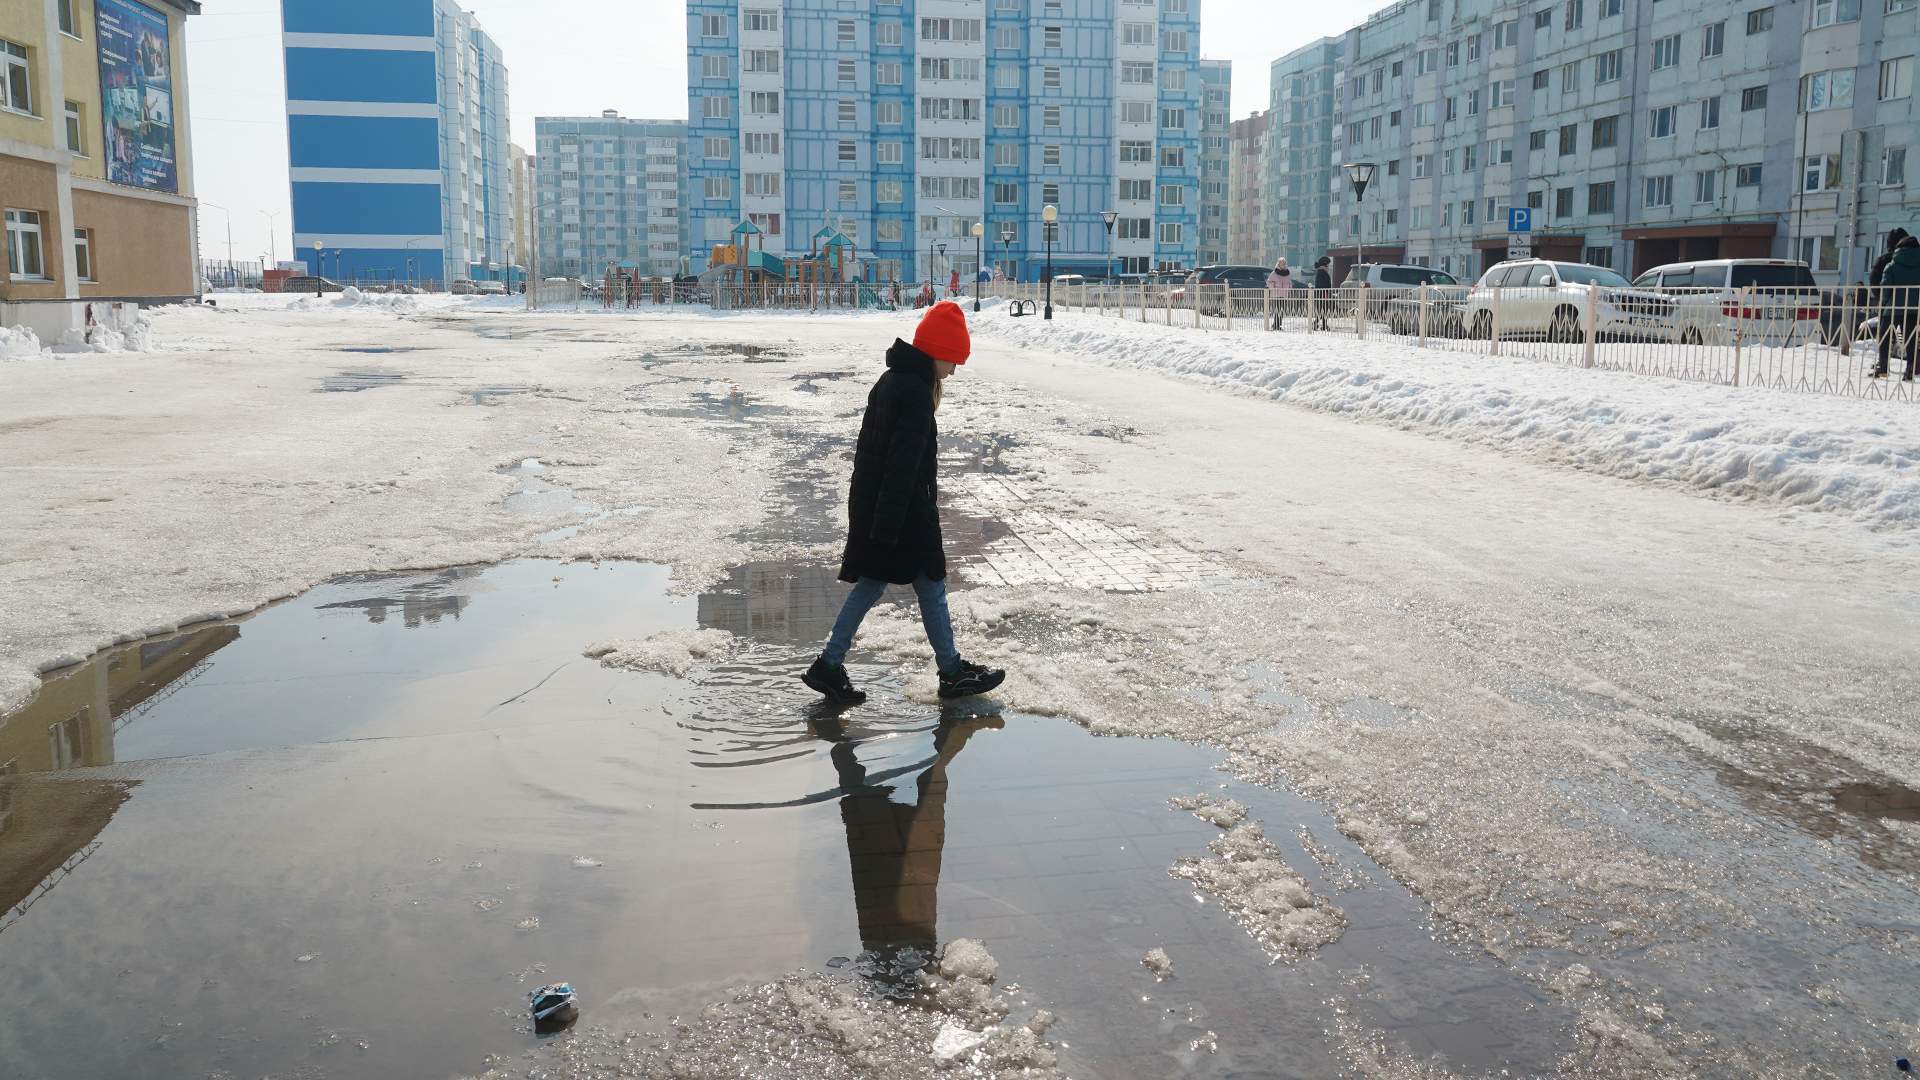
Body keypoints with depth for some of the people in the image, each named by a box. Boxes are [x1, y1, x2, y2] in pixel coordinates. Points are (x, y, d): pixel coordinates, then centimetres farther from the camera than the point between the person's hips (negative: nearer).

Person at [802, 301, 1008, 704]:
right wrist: (887, 530, -24)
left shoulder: (891, 380, 11)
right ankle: (952, 672, 17)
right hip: (903, 515, -9)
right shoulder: (916, 392, -20)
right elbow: (903, 464, -24)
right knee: (931, 587, 4)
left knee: (871, 585, 14)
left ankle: (829, 666, 14)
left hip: (872, 508, 9)